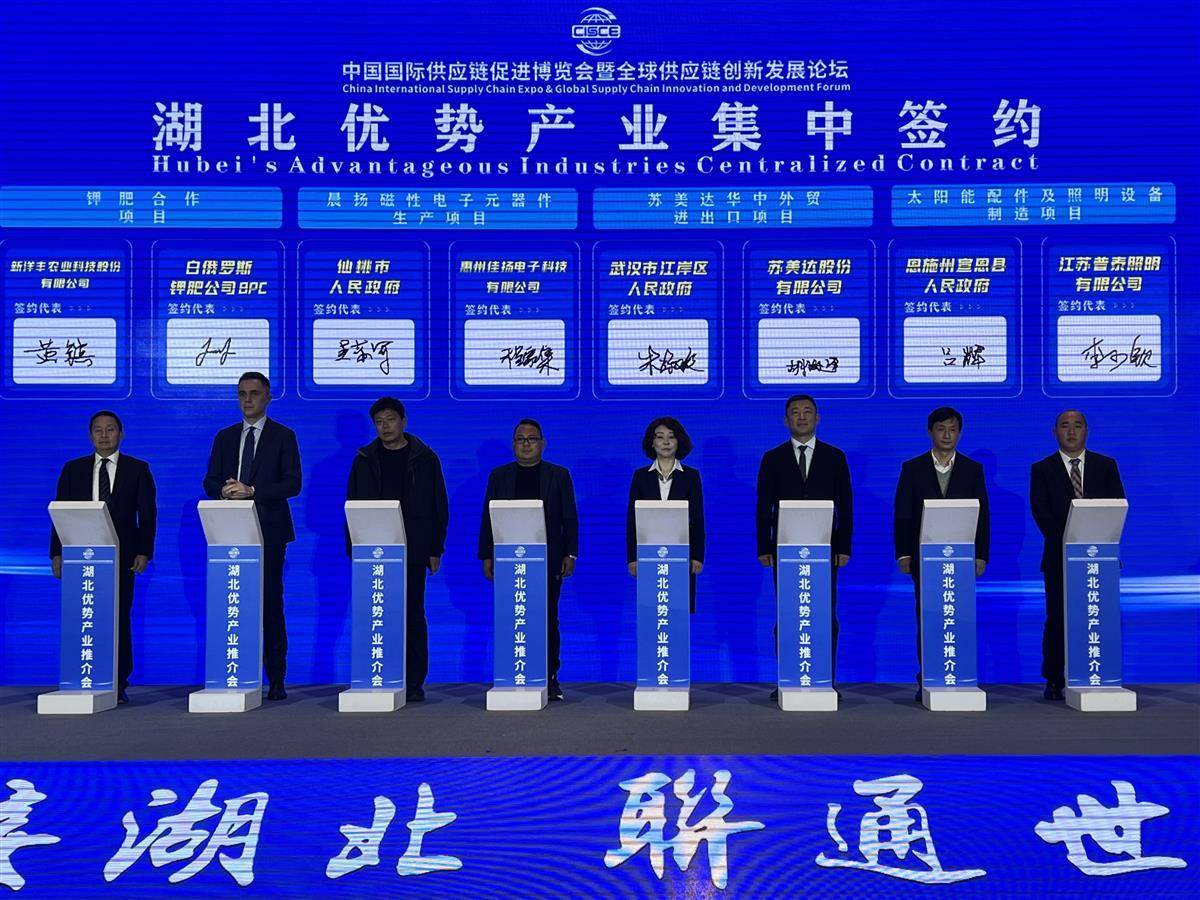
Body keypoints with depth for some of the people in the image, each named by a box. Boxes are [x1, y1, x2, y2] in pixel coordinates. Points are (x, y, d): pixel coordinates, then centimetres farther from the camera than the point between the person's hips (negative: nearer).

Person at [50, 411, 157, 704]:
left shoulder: (138, 469, 7)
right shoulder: (73, 469, 12)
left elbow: (148, 513, 3)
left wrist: (144, 552, -7)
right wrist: (57, 553, 0)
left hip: (121, 555, -1)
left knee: (119, 616, 1)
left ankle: (119, 683, 6)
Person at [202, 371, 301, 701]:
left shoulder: (283, 436, 4)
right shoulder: (224, 437, 16)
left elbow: (292, 483, -5)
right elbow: (210, 481, 13)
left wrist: (252, 491, -16)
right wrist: (224, 490, -10)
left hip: (269, 530, -3)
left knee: (271, 603, -3)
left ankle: (276, 680, 2)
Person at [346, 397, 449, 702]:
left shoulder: (425, 459, 6)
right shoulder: (364, 459, 9)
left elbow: (439, 507, 5)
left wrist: (435, 550, -1)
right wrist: (354, 548, 2)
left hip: (413, 551, -1)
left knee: (413, 616, 1)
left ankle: (413, 682, 6)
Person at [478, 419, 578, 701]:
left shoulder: (559, 475, 8)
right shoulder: (499, 475, 11)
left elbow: (570, 519, 6)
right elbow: (488, 518, 9)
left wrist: (570, 554, -2)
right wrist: (487, 556, 3)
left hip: (548, 561, -1)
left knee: (548, 620, 1)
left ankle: (550, 678, 7)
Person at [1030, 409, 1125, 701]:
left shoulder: (1106, 465, 11)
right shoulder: (1042, 469, 7)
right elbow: (1041, 513, -3)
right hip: (1060, 557, -1)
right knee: (1057, 619, -1)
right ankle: (1054, 681, 5)